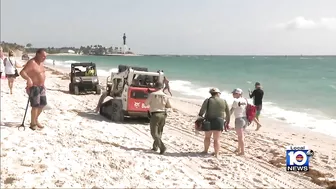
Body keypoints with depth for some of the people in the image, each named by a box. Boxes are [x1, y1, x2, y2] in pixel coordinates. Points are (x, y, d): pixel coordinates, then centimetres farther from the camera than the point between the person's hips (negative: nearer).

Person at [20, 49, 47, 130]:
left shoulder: (41, 63, 9)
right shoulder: (31, 63, -18)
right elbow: (22, 72, -28)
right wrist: (28, 78, -44)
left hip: (41, 87, 9)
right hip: (33, 87, -9)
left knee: (42, 104, 15)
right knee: (36, 105, -10)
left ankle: (36, 120, 32)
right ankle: (33, 124, 2)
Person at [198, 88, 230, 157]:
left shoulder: (207, 101, -2)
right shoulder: (224, 101, 4)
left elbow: (201, 112, -8)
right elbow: (228, 113, 9)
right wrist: (227, 122, 19)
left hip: (209, 121, 0)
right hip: (219, 122, 1)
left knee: (207, 137, 17)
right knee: (216, 139, 4)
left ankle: (205, 150, 27)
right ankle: (216, 154, 5)